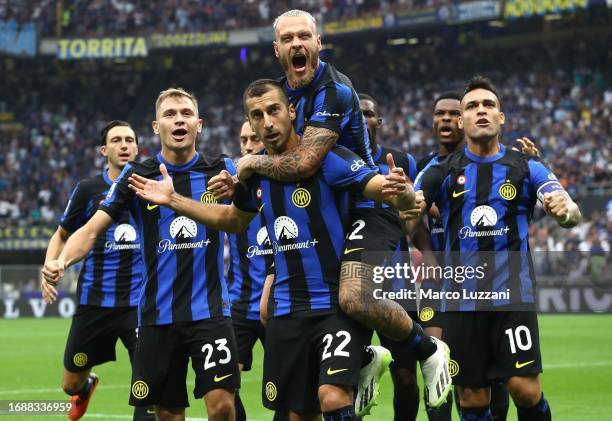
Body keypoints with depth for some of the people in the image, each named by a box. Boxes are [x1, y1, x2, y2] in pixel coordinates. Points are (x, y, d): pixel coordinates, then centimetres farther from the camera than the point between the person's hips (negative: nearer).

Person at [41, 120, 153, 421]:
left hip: (140, 300, -1)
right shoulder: (88, 189, 0)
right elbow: (62, 234, 11)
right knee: (71, 383, 14)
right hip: (95, 300, 1)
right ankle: (86, 386, 49)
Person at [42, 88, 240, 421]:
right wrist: (61, 260, -24)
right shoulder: (137, 176, 1)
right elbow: (92, 229, -3)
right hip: (158, 316, 1)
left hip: (210, 310, -1)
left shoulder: (220, 169, 2)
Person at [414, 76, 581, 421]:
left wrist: (566, 210, -31)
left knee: (525, 389, -13)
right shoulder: (443, 172, 7)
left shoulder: (526, 168, 5)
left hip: (513, 292, -1)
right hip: (462, 298, 1)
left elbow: (572, 214, -5)